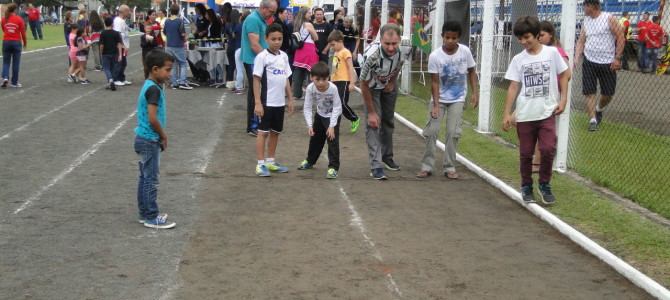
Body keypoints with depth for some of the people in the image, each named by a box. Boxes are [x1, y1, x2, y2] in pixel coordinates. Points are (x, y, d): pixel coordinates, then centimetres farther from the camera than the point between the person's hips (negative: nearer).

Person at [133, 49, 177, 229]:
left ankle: (145, 213, 23)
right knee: (151, 179, -3)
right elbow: (153, 118, -25)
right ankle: (152, 218, 3)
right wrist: (163, 135, -10)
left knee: (145, 178, 15)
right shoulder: (154, 89, -20)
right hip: (150, 141, -10)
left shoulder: (148, 86, 10)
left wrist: (161, 135, 12)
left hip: (144, 139, 10)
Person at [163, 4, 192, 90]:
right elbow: (183, 34, -15)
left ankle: (174, 83, 10)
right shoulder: (180, 21, -13)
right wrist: (184, 39, 4)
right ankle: (182, 82, -8)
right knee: (183, 64, 3)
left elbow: (164, 33, 12)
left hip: (169, 46, 5)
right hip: (178, 46, -5)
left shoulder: (167, 21, 4)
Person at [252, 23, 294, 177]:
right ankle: (260, 164, 4)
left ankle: (270, 161, 24)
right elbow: (256, 80, -12)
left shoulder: (284, 56, 8)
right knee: (263, 132, -1)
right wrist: (257, 102, -16)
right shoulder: (262, 56, -11)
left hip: (280, 102, 6)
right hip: (266, 102, -6)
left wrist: (290, 99, 14)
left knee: (275, 132, 13)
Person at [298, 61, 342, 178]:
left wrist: (332, 126, -27)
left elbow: (337, 107, -25)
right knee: (315, 138, 19)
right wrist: (310, 125, -26)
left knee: (332, 140, -13)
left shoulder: (333, 88, -34)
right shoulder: (310, 88, -27)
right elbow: (307, 108, -19)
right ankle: (310, 161, 39)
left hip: (333, 116, -4)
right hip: (320, 115, 4)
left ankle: (333, 167, -5)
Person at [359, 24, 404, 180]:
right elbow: (364, 85, -27)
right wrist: (371, 112, -22)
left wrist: (392, 82, -6)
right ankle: (376, 165, -13)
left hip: (389, 87, 5)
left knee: (388, 122, 17)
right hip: (372, 88, -5)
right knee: (373, 124, -13)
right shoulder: (372, 58, -42)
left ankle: (387, 157, 35)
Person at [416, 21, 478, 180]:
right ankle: (427, 166, 5)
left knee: (453, 132, -4)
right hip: (439, 98, -1)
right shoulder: (435, 56, -17)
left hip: (457, 100, 1)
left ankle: (450, 167, 7)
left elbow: (472, 72, 2)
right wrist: (436, 104, -18)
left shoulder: (465, 51, -13)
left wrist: (475, 92, -4)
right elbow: (435, 82, -14)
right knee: (431, 131, -6)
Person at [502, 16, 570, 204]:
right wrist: (507, 113, -3)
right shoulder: (518, 59, 2)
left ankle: (545, 185, 10)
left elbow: (563, 76, 7)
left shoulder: (551, 53, 0)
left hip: (547, 112, -1)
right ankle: (526, 187, 21)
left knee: (548, 149, -10)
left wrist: (563, 99, -2)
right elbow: (513, 87, 2)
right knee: (526, 153, 6)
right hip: (524, 115, 1)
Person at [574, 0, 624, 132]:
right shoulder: (586, 21, 6)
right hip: (589, 62, 3)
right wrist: (577, 58, -4)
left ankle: (598, 109, 34)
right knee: (589, 92, -5)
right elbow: (581, 41, 10)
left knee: (608, 94, 5)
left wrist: (617, 58, -13)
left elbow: (620, 37, -8)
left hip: (607, 63, -3)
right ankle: (593, 120, -1)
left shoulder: (609, 19, -9)